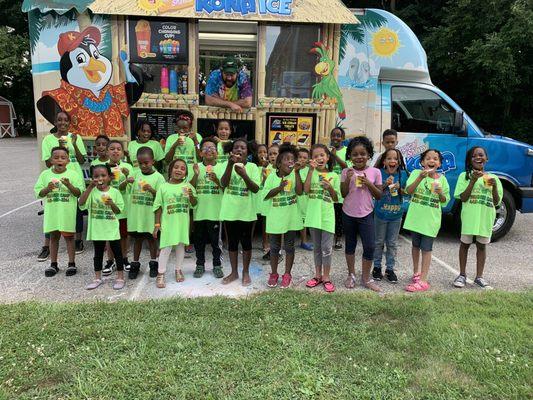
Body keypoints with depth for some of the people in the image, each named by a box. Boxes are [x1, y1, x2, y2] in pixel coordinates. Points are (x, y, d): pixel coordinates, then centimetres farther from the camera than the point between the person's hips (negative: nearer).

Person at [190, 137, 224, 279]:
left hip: (215, 211, -2)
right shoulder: (197, 167, 4)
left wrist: (216, 180, -20)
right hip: (199, 210, 2)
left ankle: (217, 265, 22)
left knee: (216, 240, 8)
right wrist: (196, 175, -14)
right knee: (199, 239, 12)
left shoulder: (221, 167, 0)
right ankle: (200, 265, 26)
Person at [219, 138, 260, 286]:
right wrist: (230, 164, -24)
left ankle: (246, 272, 24)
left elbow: (255, 189, -12)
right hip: (230, 211, 2)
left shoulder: (252, 167, -3)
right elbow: (223, 184, -15)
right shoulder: (228, 165, 1)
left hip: (246, 211, -1)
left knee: (246, 242, 9)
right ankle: (234, 272, 26)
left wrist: (244, 175, -27)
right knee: (232, 242, 12)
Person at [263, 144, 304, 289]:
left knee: (289, 247, 10)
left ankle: (287, 274, 24)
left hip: (291, 218, 0)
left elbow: (299, 191, -18)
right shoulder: (272, 176, -3)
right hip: (275, 217, 0)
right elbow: (265, 195, -8)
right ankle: (274, 274, 27)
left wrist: (297, 172, -20)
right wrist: (280, 187, -20)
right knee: (274, 247, 12)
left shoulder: (294, 175, -3)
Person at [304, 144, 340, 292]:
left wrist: (330, 188, -16)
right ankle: (318, 275, 24)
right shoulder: (311, 172, 3)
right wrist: (311, 170, -18)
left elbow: (336, 199, 3)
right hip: (313, 214, 1)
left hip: (327, 215, -1)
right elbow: (306, 190, -15)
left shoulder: (334, 176, 3)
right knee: (316, 246, 13)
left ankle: (326, 276, 13)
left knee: (326, 247, 0)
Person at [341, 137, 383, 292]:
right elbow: (343, 194, -3)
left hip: (366, 214, -1)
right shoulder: (346, 172, -2)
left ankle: (366, 278, 13)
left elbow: (379, 196, -1)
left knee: (370, 246, -5)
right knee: (350, 245, 13)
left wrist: (368, 183, -15)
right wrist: (348, 179, -17)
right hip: (348, 214, 1)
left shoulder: (375, 172, -3)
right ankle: (351, 275, 29)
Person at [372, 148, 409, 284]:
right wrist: (385, 185, -25)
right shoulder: (380, 173, -11)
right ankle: (377, 267, 27)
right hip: (381, 213, -1)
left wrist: (399, 188, -18)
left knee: (392, 243, 12)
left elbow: (407, 193, 2)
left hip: (396, 215, 2)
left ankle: (390, 269, 25)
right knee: (379, 242, 12)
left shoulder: (403, 174, -5)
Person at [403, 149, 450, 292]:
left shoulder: (442, 179, -1)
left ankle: (423, 280, 3)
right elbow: (408, 191, -17)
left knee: (426, 248, -1)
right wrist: (420, 177, -27)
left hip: (431, 219, -1)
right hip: (416, 216, 1)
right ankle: (416, 273, 35)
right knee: (415, 245, 16)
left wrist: (440, 193, -16)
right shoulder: (416, 173, -4)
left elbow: (445, 201, 4)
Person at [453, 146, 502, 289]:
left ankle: (479, 277, 19)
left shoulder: (493, 178, 7)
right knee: (465, 244, 7)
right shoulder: (465, 176, -1)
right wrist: (473, 181, -18)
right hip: (469, 217, -2)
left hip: (486, 218, 2)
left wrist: (494, 186, -12)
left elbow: (496, 202, 4)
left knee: (482, 245, 9)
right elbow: (463, 198, -10)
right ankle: (462, 275, 18)